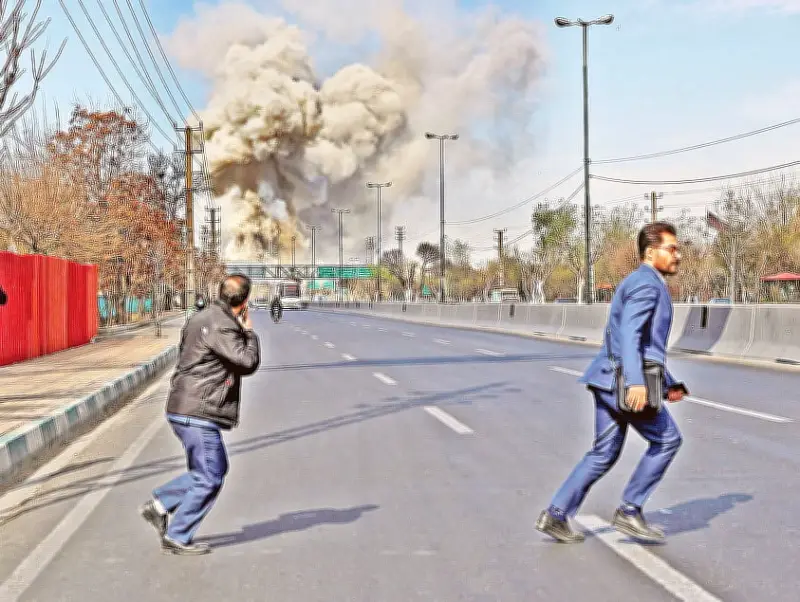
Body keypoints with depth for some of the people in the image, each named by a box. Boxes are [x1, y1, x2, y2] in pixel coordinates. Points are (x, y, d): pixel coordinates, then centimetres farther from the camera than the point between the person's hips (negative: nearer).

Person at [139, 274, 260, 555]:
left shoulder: (201, 318, 13)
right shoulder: (221, 326, -19)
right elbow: (248, 362, -19)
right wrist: (249, 331, -3)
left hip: (183, 408, 10)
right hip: (198, 413, -10)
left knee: (216, 468, 20)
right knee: (209, 478, 1)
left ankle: (159, 505, 19)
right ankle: (176, 538, 9)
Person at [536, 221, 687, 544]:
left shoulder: (643, 285, 23)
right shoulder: (646, 284, -11)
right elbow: (629, 334, -25)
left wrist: (669, 383, 27)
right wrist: (636, 382, -36)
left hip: (612, 381, 10)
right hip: (624, 381, -10)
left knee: (605, 453, 11)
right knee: (666, 440, 3)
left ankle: (556, 515, 9)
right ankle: (630, 511, 6)